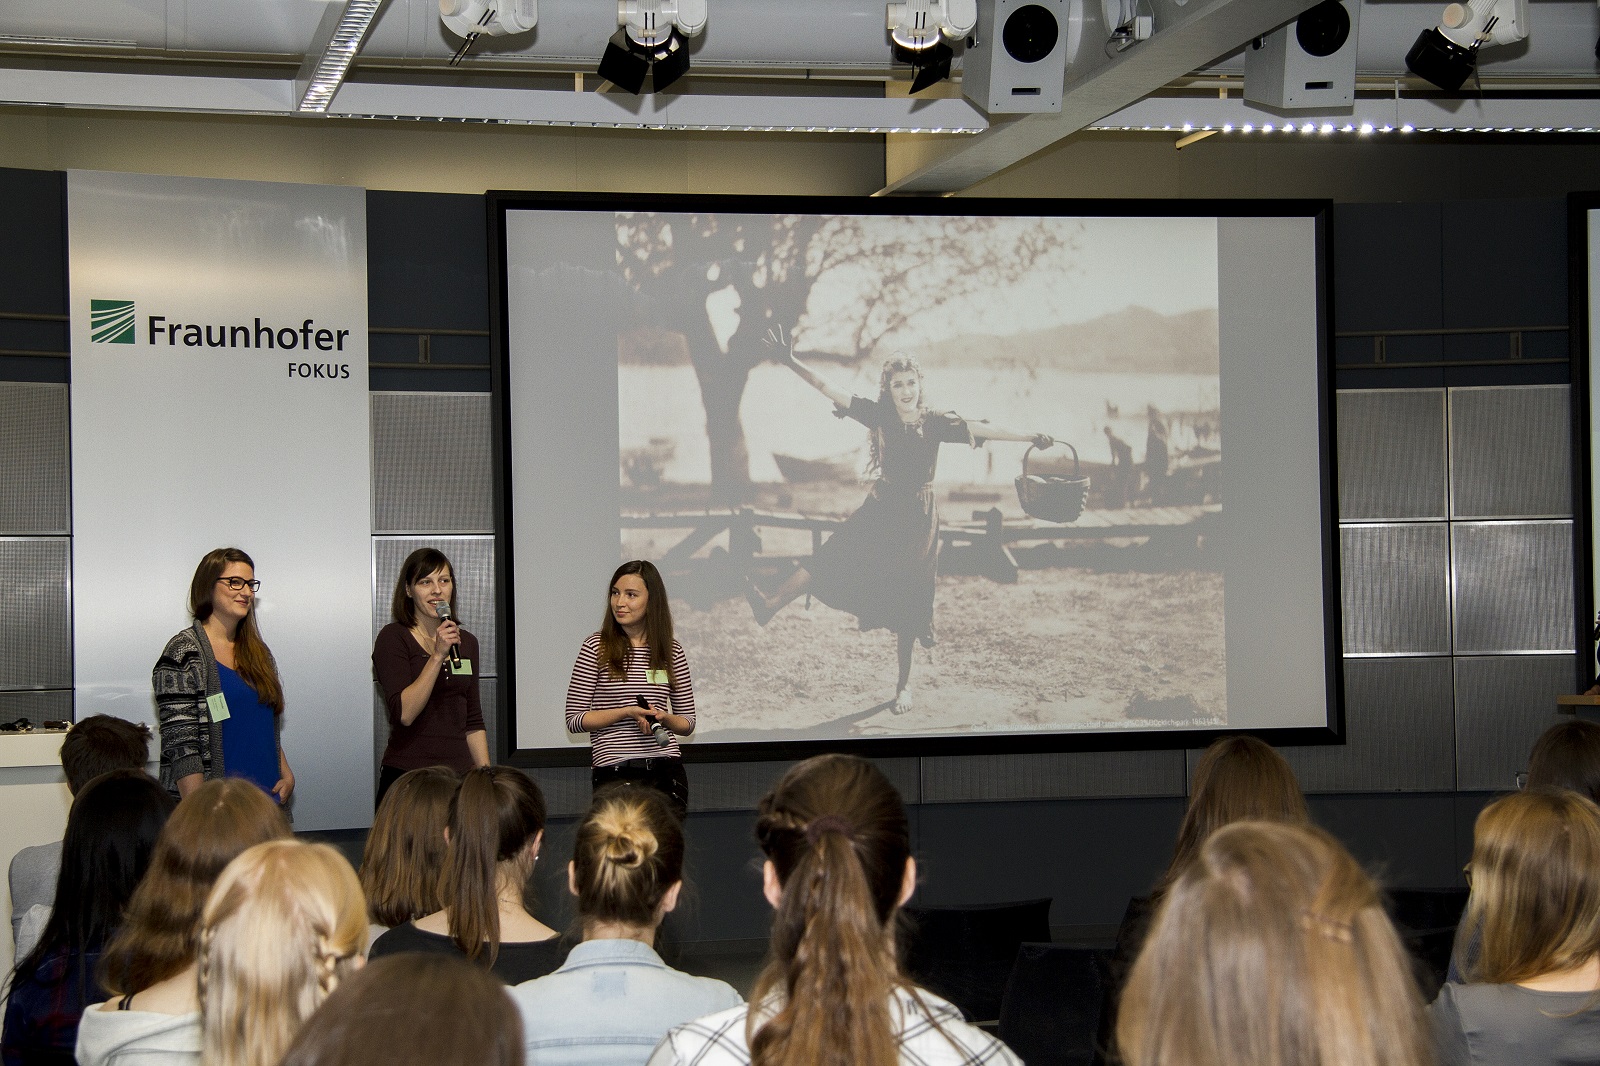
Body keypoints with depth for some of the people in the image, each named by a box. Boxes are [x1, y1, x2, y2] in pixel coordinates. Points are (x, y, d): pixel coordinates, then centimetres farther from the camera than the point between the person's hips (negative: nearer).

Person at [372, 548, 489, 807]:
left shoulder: (467, 642, 13)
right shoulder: (393, 638, -5)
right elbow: (404, 713, -17)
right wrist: (437, 655, -20)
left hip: (459, 775, 5)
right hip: (407, 776, -5)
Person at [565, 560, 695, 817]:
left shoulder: (672, 652, 8)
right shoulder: (597, 648, -1)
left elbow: (688, 723, 14)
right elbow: (574, 720, -2)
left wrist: (664, 718, -7)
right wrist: (626, 713, -13)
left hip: (665, 770, 3)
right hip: (614, 774, -3)